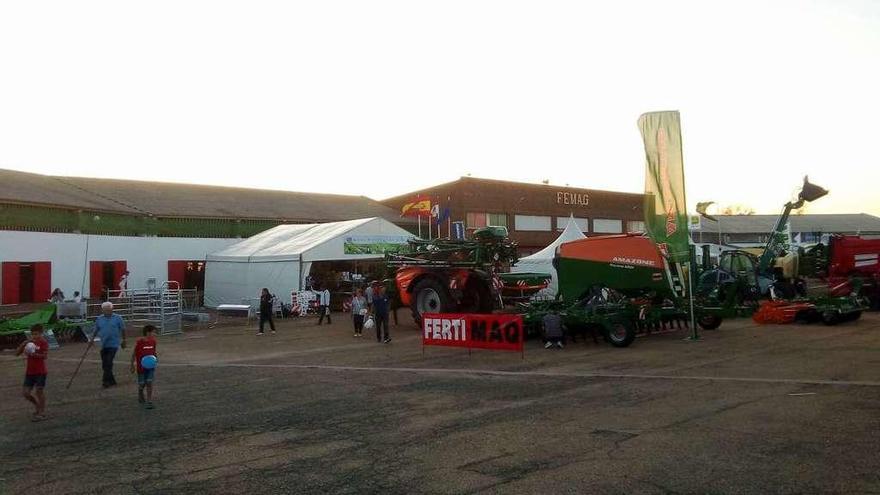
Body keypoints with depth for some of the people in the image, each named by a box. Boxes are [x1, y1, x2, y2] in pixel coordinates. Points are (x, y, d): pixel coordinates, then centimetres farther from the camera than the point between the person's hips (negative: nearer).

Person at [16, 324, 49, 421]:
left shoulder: (43, 342, -8)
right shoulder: (29, 342, 8)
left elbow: (45, 356, -19)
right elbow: (17, 353, 5)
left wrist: (34, 354, -32)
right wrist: (23, 344, -11)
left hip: (40, 372, -6)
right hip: (29, 372, 6)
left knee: (38, 391, -1)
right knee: (25, 393, 5)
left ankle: (42, 413, 11)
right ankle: (37, 406, 29)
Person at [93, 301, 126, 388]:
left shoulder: (117, 318, -1)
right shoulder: (99, 319, 7)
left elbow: (123, 329, 7)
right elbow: (96, 330, 14)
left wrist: (123, 340, 10)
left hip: (113, 344, -4)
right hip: (103, 345, 4)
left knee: (109, 362, -15)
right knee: (104, 364, 7)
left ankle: (106, 380, -10)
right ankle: (112, 380, 20)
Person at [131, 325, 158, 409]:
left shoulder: (153, 341, -1)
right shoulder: (139, 342, -15)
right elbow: (134, 354, -7)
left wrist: (155, 356, -7)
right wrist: (132, 366, -6)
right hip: (141, 366, -3)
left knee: (149, 383, -6)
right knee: (142, 384, 9)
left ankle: (149, 401, -3)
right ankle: (140, 397, 36)